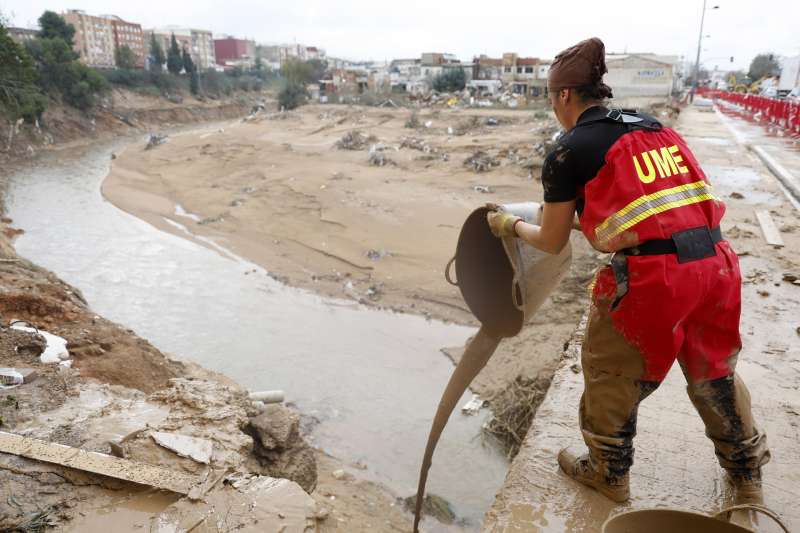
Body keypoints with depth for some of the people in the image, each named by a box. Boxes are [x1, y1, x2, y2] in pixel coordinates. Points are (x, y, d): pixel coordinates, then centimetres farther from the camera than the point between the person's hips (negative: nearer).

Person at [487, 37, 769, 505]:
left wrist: (512, 225, 23)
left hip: (650, 274, -7)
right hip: (713, 261, 7)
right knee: (715, 369, 27)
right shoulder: (654, 128, 15)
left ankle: (609, 472, 38)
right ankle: (748, 473, 47)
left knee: (611, 374, 18)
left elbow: (553, 243, 4)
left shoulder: (569, 151, -3)